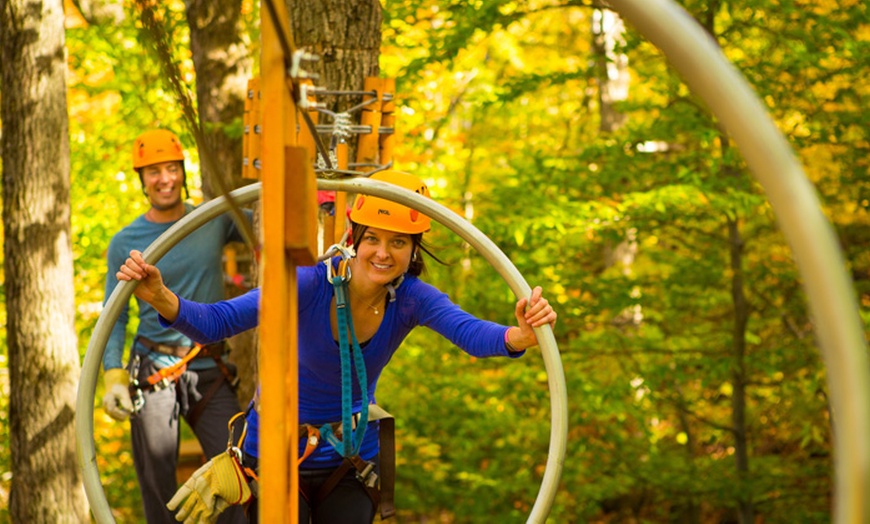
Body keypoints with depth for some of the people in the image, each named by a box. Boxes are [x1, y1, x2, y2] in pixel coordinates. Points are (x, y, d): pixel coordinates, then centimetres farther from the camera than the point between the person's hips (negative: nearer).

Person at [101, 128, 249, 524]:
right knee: (156, 483, 4)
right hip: (153, 372, -1)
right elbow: (115, 317, 2)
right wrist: (113, 375, -10)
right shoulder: (125, 243, 1)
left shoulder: (215, 222, 4)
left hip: (210, 372, 1)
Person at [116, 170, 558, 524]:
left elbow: (470, 333, -33)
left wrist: (516, 337, -55)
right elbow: (216, 322, -30)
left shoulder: (411, 299, -14)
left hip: (351, 460, 3)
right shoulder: (312, 283, -23)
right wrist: (162, 300, -50)